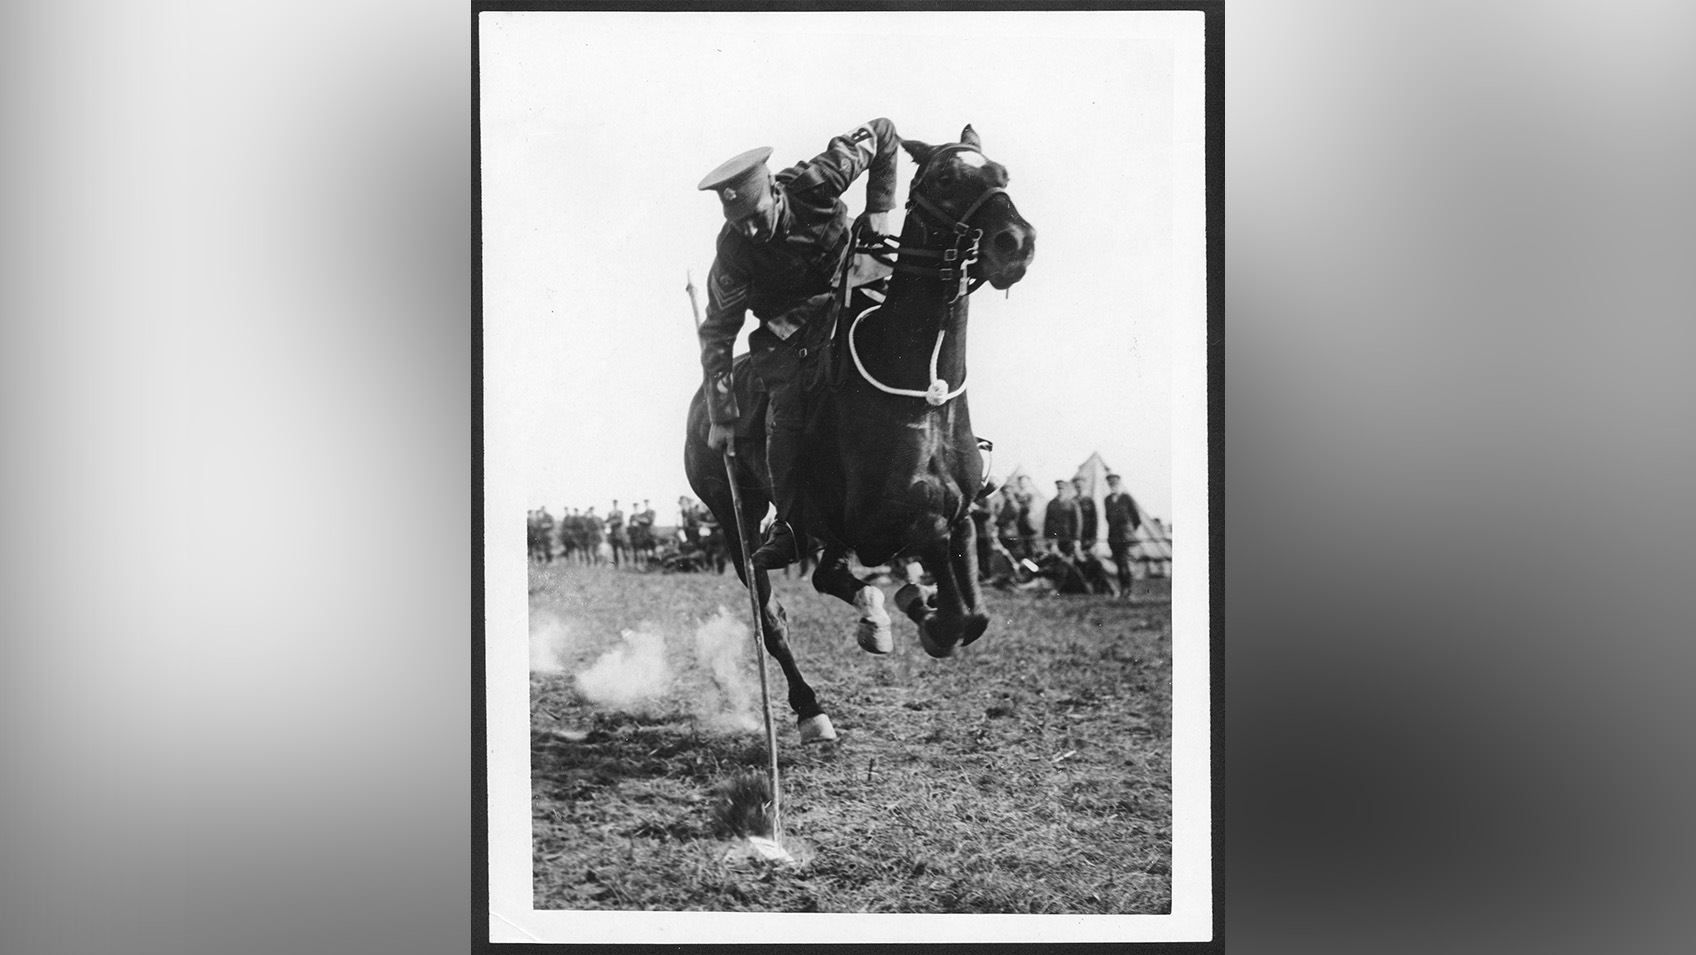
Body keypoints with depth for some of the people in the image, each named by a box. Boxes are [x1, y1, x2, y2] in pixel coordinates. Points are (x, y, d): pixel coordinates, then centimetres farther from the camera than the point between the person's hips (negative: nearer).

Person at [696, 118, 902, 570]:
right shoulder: (733, 255, -24)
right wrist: (721, 419, -16)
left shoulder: (816, 182, -25)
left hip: (846, 291, 2)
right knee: (787, 413, -22)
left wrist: (878, 211, -14)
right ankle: (789, 525, -10)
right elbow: (717, 334, -16)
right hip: (786, 324, -2)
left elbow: (882, 134, -11)